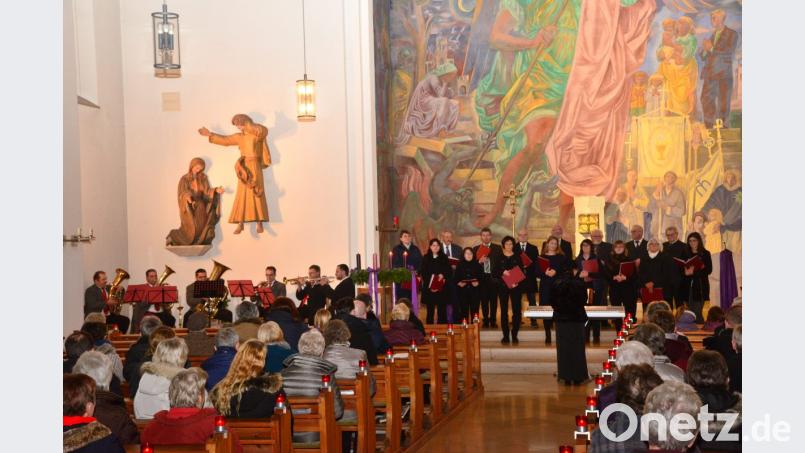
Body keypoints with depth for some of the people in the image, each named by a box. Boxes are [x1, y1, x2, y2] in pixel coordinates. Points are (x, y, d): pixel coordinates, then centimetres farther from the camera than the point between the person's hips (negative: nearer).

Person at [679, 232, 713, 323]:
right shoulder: (685, 254, 13)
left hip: (700, 287, -3)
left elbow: (709, 270, -4)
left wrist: (694, 272, -15)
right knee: (691, 311, 1)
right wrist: (685, 272, -13)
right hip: (687, 286, 3)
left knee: (697, 312, -10)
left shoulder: (705, 254, 4)